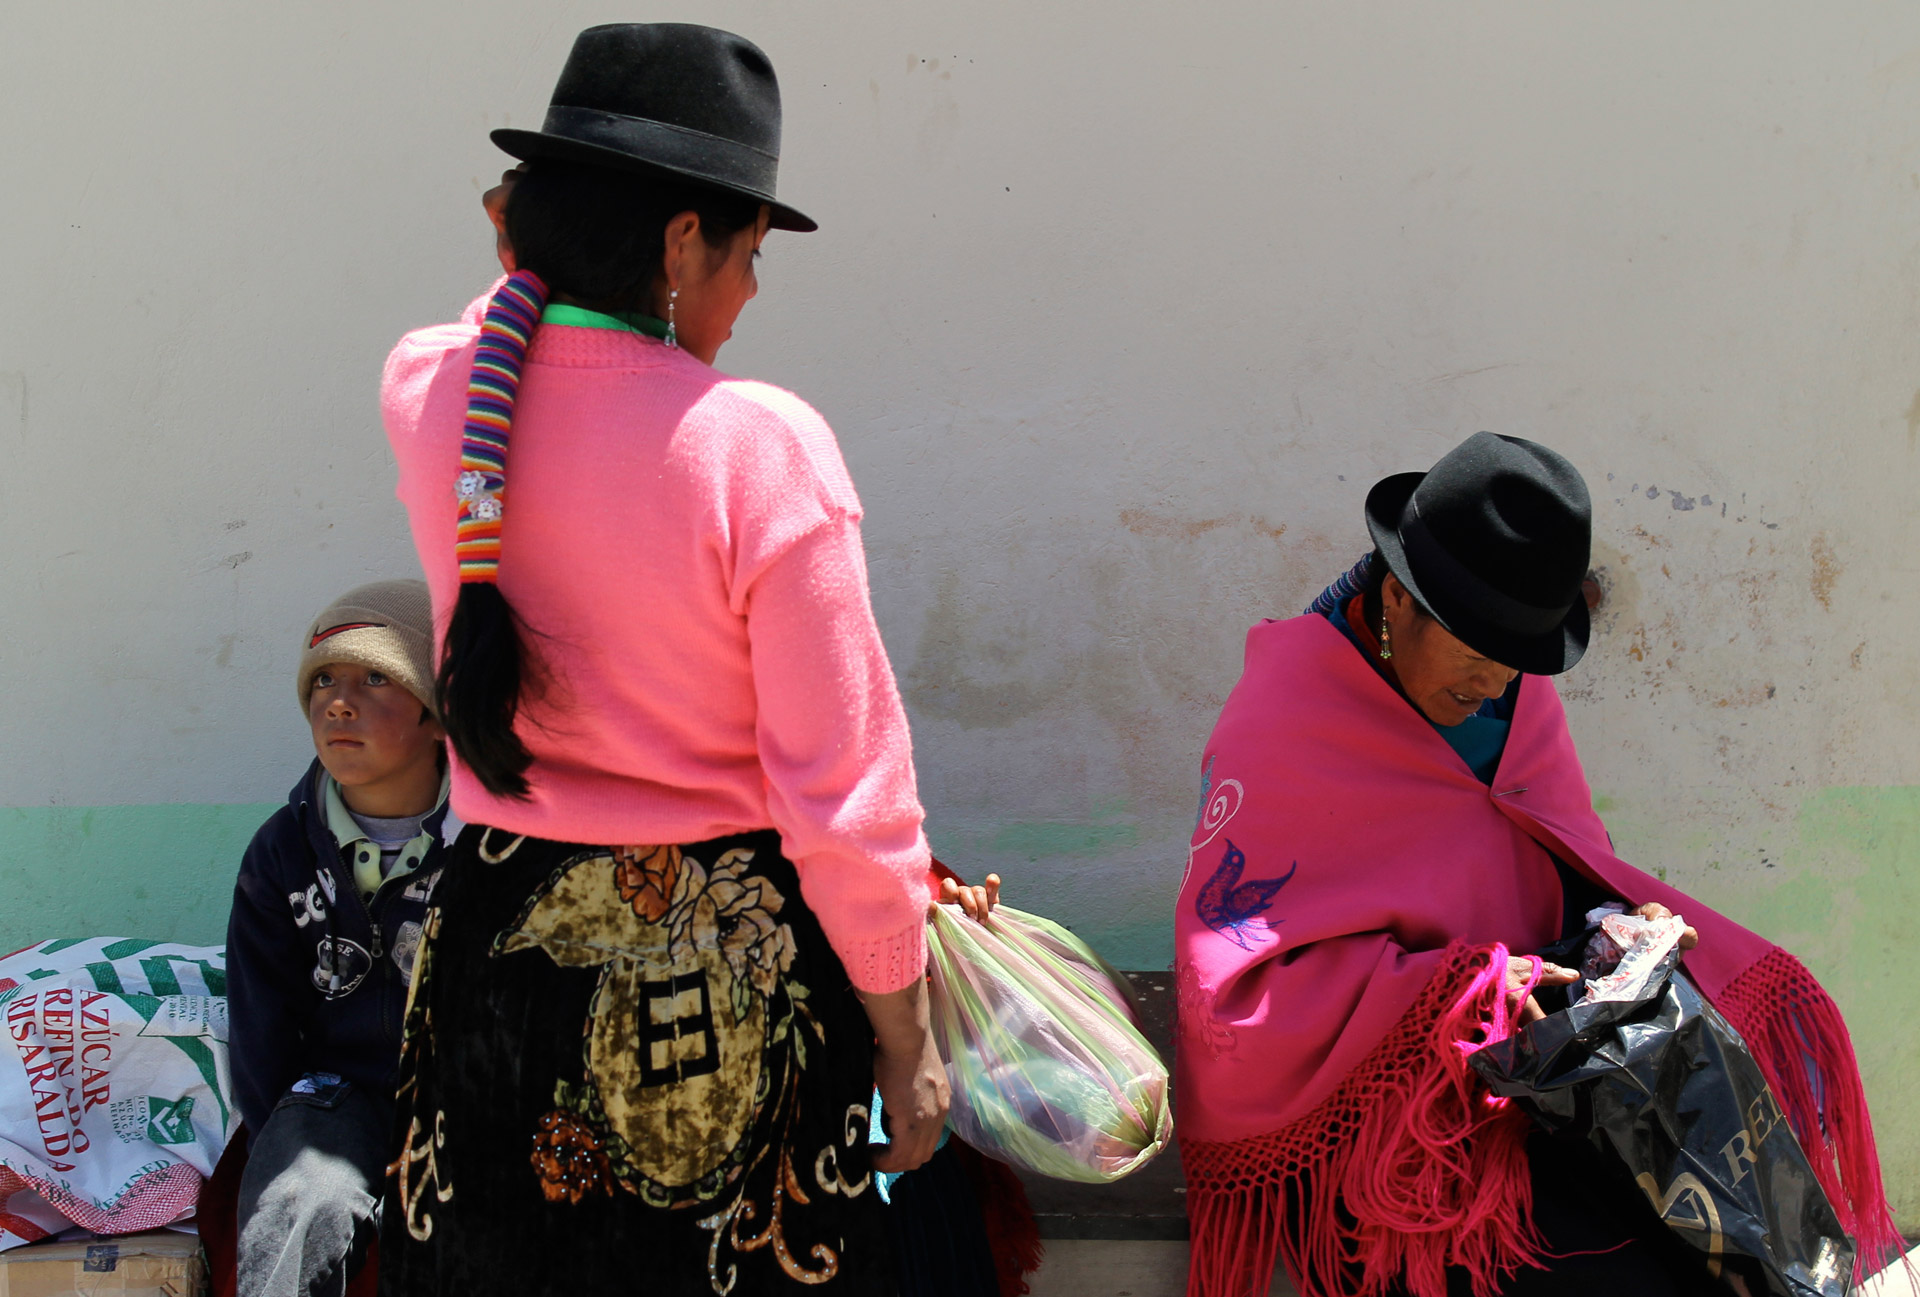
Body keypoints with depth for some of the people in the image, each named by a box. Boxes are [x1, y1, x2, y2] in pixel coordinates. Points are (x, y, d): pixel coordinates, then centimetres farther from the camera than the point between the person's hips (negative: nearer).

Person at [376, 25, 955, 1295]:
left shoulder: (427, 395, -6)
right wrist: (906, 1044, -6)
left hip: (501, 946, 5)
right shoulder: (760, 443, -19)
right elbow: (847, 800, -16)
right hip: (726, 984, -4)